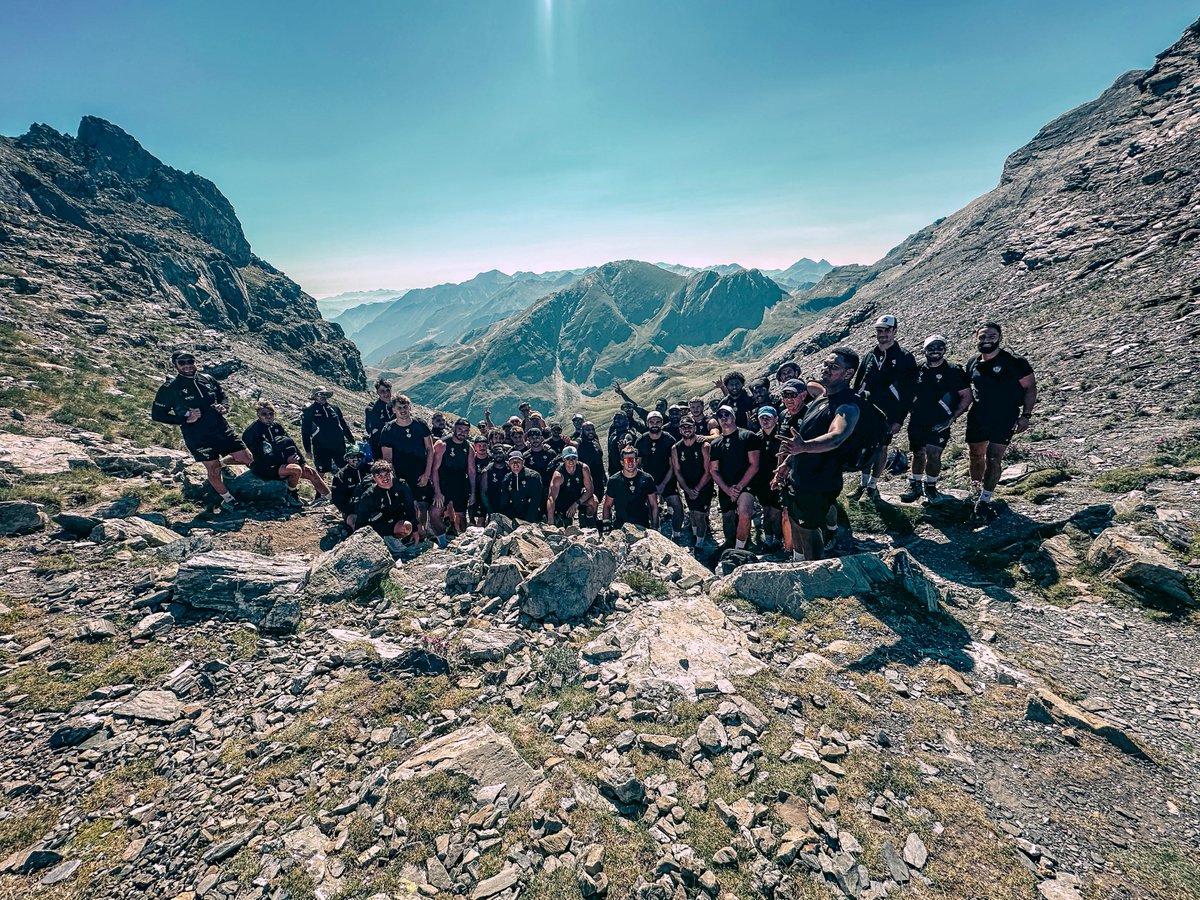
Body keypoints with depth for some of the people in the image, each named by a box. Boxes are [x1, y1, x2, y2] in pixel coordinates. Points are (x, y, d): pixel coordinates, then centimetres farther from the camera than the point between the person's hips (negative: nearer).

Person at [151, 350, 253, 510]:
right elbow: (157, 414, -2)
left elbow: (222, 395, 22)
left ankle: (222, 461, 34)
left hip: (222, 429, 4)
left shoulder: (208, 379, 6)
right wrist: (185, 419, -15)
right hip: (198, 438, -4)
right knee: (213, 470, 5)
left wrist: (223, 407, -1)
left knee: (248, 459, 3)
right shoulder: (170, 388, -5)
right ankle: (227, 500, 26)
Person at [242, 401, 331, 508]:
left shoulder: (276, 426, 7)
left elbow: (291, 444, 7)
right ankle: (292, 496, -5)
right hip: (263, 468, -8)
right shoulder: (252, 430, -15)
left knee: (311, 472, -2)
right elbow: (260, 458, -20)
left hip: (280, 462, 8)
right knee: (296, 470, -30)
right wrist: (285, 460, -24)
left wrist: (303, 463, -3)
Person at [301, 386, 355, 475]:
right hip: (321, 448, -4)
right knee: (321, 472, 1)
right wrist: (308, 449, -4)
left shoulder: (334, 408, 11)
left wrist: (352, 441, 14)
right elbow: (305, 432, -1)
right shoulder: (308, 411, -1)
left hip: (339, 446, 4)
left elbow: (344, 426, 17)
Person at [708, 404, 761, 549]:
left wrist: (739, 487, -14)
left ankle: (739, 550, -16)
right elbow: (713, 470, 9)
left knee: (744, 514, -31)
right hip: (724, 490, 5)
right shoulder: (715, 444, 13)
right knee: (728, 524, 14)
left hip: (745, 486, -5)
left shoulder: (748, 436, 0)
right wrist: (727, 490, -7)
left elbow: (754, 465, -6)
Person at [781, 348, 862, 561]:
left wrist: (803, 446, -60)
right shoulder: (821, 398, 8)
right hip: (797, 479, 9)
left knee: (808, 529, 3)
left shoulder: (848, 406, -22)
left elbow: (836, 437, -43)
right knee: (795, 525, 21)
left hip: (818, 484, -9)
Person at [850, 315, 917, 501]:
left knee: (881, 449, 5)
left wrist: (899, 420, -10)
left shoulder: (905, 358, -3)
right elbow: (856, 386, 12)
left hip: (888, 415, -3)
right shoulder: (869, 357, 8)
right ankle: (863, 484, 17)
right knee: (865, 448, 5)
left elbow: (908, 393, -6)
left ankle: (872, 486, 17)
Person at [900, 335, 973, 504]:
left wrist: (952, 417, -9)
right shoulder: (918, 370, 4)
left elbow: (966, 396, -2)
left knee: (933, 454, -7)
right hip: (917, 421, 3)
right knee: (918, 454, 10)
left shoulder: (953, 371, -5)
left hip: (939, 423, -3)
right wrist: (911, 409, 7)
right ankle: (915, 486, 21)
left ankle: (930, 486, 13)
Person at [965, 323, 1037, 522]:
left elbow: (1030, 387, -6)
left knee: (993, 459, -7)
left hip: (1004, 420, -4)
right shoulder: (972, 363, 2)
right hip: (977, 418, 4)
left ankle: (984, 502, 1)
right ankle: (975, 490, 34)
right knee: (976, 455, 14)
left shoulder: (1014, 362, -11)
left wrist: (1026, 415, -12)